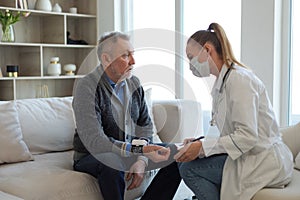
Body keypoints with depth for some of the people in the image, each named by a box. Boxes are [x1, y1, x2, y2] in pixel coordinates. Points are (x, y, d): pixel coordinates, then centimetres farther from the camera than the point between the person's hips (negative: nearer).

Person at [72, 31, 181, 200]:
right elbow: (94, 141, -28)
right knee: (112, 163, -39)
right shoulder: (87, 87, -18)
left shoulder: (134, 83, 3)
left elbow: (146, 125, 5)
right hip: (93, 157, -6)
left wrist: (142, 161, -13)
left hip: (131, 153, 7)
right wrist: (142, 150, -35)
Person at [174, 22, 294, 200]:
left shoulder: (238, 79, -17)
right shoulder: (222, 81, 13)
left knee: (189, 169, -16)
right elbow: (225, 132, 10)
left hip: (265, 162, -9)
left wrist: (202, 147, -22)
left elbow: (248, 136, -24)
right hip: (250, 157, 9)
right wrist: (197, 143, -5)